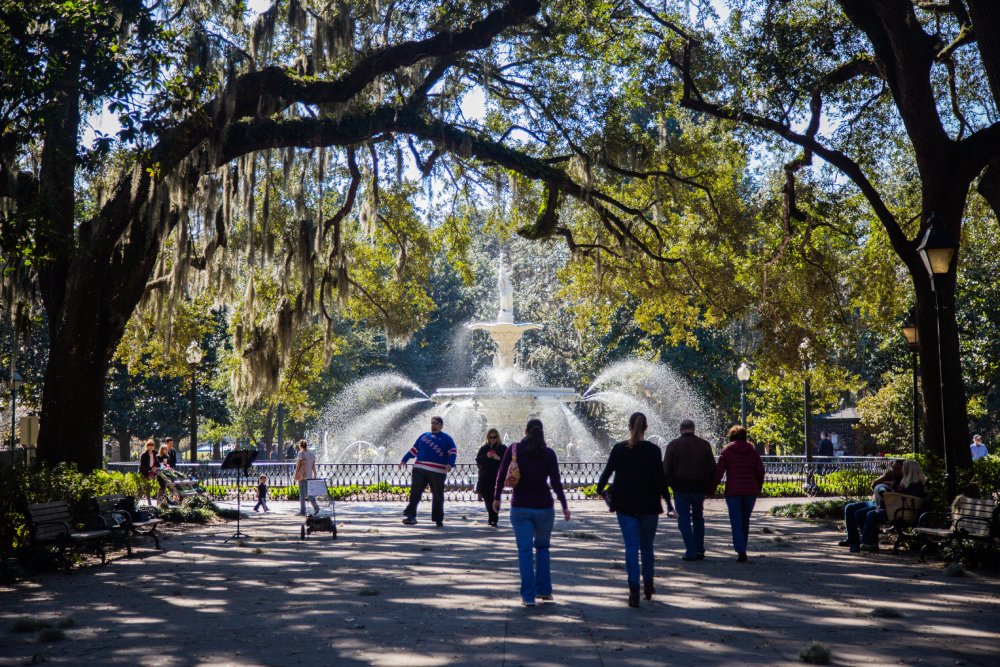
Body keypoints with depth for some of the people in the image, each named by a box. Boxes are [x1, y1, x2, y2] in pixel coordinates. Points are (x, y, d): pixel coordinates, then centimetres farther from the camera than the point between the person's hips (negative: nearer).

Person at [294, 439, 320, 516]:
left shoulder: (301, 453, -9)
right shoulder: (312, 454, 10)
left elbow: (298, 465, -12)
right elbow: (313, 466, 12)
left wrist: (296, 475, -9)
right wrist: (315, 475, 16)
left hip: (302, 476, -6)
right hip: (310, 476, 6)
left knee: (302, 494, -1)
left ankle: (302, 511, 1)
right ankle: (315, 506, -6)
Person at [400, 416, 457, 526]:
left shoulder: (446, 438, 8)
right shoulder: (424, 436, 20)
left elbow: (453, 451, -2)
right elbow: (414, 449, 26)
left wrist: (450, 464, -19)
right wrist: (404, 459, 19)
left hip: (437, 472, -3)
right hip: (419, 469, 3)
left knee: (438, 496, 4)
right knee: (415, 493, -5)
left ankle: (438, 519, 14)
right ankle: (410, 515, -6)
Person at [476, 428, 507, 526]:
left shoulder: (503, 448, 3)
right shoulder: (484, 448, 11)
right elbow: (478, 460, 4)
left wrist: (499, 458, -19)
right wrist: (486, 456, -12)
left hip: (497, 477, -3)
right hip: (485, 477, 3)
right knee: (487, 498, 8)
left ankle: (494, 519, 0)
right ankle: (491, 517, 23)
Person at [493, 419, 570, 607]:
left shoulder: (513, 450, -2)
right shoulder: (549, 454, -3)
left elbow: (501, 476, -3)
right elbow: (556, 482, -6)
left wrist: (497, 498, 8)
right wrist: (564, 506, 1)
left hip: (520, 508, 0)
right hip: (544, 507, 0)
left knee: (525, 550, 2)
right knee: (542, 547, 18)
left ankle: (528, 596, 0)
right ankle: (544, 590, 18)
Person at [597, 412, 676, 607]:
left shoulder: (619, 449, -1)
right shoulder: (653, 450, -6)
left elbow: (607, 471, 5)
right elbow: (660, 479, -8)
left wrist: (599, 489, 24)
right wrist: (669, 504, -2)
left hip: (625, 506, 0)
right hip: (649, 506, 0)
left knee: (631, 547, 0)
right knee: (647, 547, 15)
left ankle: (634, 591, -10)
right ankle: (648, 587, 26)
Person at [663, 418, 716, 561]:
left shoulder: (673, 445, -4)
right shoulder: (704, 445, 2)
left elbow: (666, 469, -7)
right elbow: (713, 468, 3)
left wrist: (667, 485, 3)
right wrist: (709, 486, 11)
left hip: (681, 488, -3)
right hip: (700, 488, 3)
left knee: (684, 519, 4)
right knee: (698, 518, 19)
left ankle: (691, 552, -1)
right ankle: (699, 550, 18)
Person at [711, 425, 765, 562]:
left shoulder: (726, 452, 1)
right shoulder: (752, 451, 9)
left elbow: (718, 472, -5)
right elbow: (760, 470, 5)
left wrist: (711, 489, 1)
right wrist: (758, 488, 17)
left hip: (733, 491, -3)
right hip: (750, 491, 3)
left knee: (736, 522, -2)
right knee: (745, 520, 15)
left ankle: (741, 552, -14)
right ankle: (741, 548, 20)